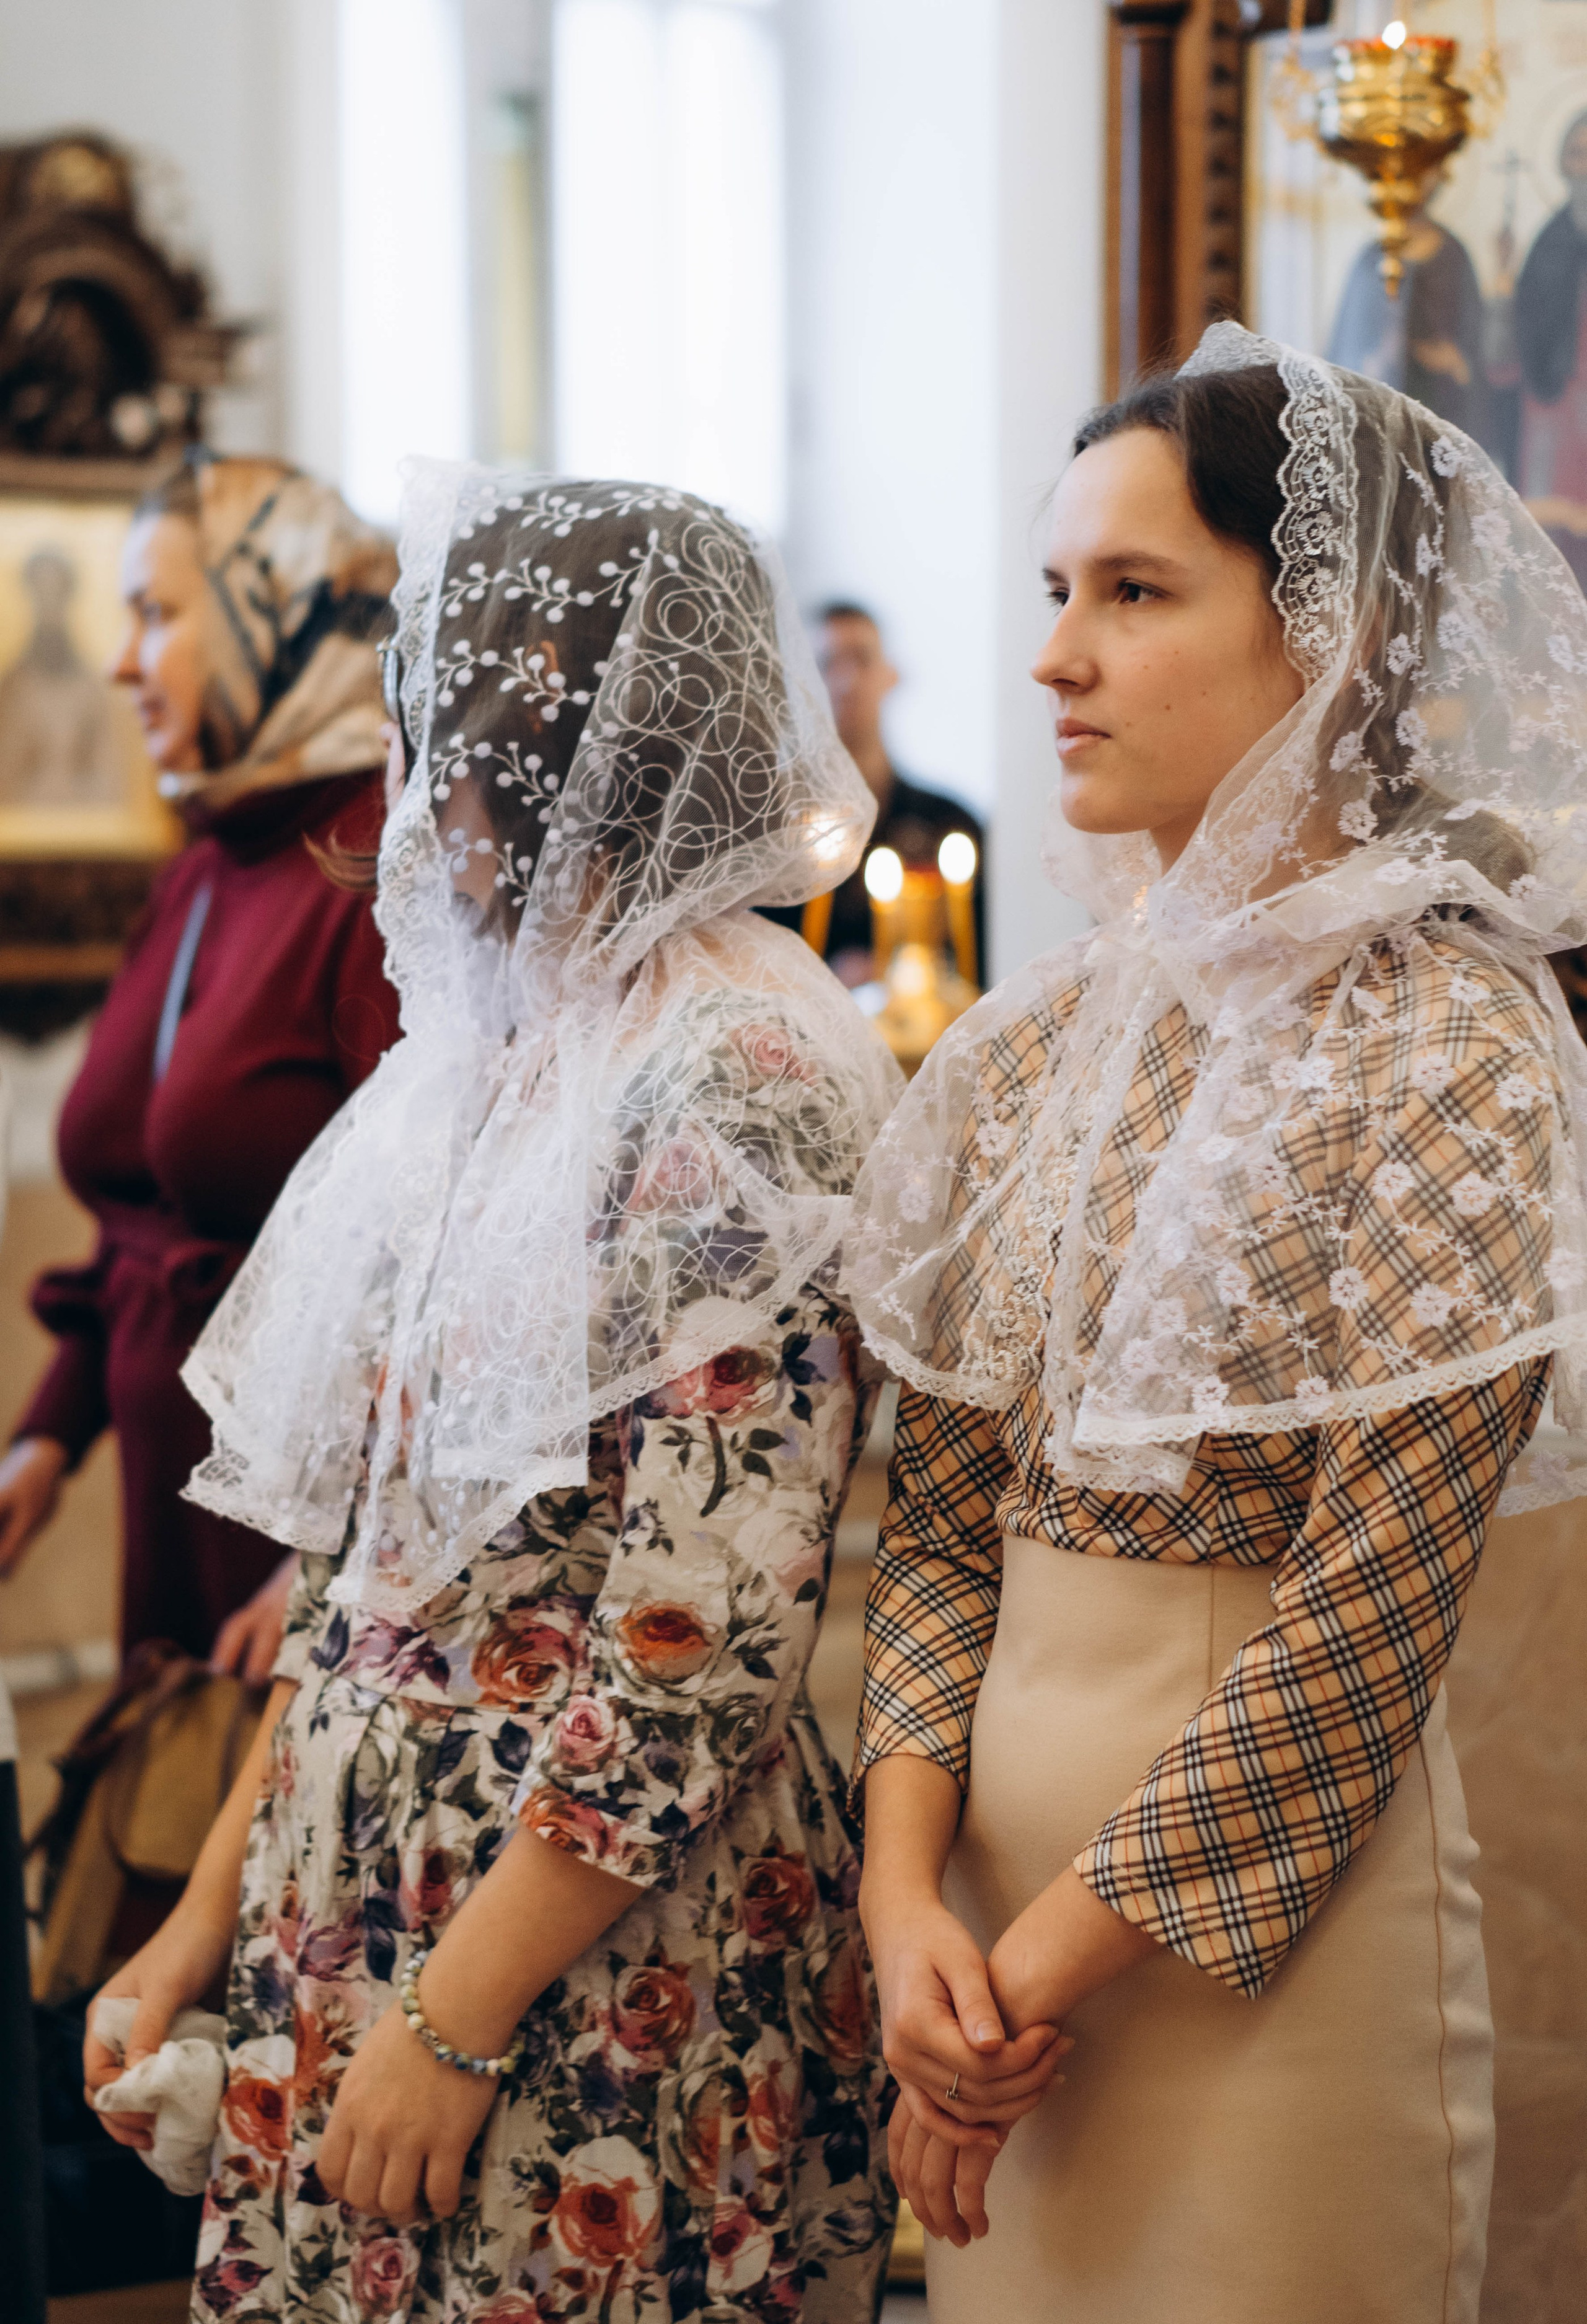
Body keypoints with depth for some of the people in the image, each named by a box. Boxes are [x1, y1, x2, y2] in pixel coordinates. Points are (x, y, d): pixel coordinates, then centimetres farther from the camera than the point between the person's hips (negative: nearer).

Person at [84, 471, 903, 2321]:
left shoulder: (740, 1082, -17)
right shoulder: (499, 1043, 9)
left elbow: (703, 1652, -20)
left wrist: (456, 2025, -17)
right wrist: (217, 1905, 12)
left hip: (605, 1945, -7)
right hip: (361, 1890, 8)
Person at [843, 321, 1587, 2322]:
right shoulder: (1043, 1038, 3)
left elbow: (1363, 1630, -17)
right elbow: (941, 1514, 5)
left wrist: (1046, 1965, -14)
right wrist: (907, 1890, -8)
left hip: (1265, 1905, -5)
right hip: (1009, 1831, 6)